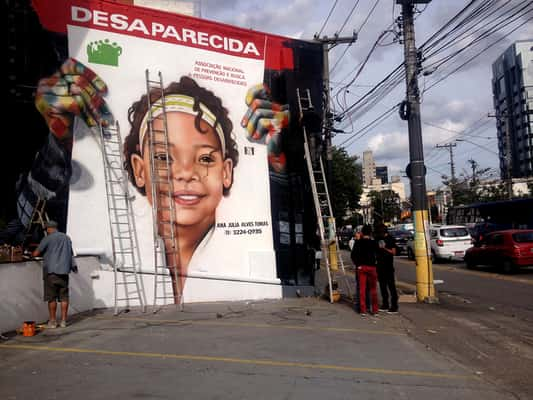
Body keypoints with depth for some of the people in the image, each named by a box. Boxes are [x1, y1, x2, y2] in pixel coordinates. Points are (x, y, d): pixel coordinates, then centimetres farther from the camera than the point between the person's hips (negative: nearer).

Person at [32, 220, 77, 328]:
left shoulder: (48, 238, -4)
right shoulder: (66, 238, 12)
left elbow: (36, 253, -4)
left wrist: (32, 253, 17)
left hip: (51, 271, -4)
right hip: (64, 271, 5)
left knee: (52, 297, 2)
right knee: (64, 297, 7)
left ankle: (52, 321, 7)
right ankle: (63, 321, 10)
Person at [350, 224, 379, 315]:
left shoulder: (358, 242, -3)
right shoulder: (374, 243, -5)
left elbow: (353, 255, -8)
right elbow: (377, 255, -5)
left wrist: (357, 264, -2)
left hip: (361, 267, 1)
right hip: (371, 267, -1)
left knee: (362, 289, 6)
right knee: (373, 289, 9)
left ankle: (363, 310, 8)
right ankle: (374, 309, 12)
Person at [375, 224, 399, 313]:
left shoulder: (390, 239, -6)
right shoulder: (378, 239, 11)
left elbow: (393, 252, -12)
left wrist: (384, 248, -21)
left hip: (388, 266, -7)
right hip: (380, 266, 7)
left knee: (391, 285, -5)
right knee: (382, 285, 12)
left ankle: (394, 306, -1)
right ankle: (385, 304, 22)